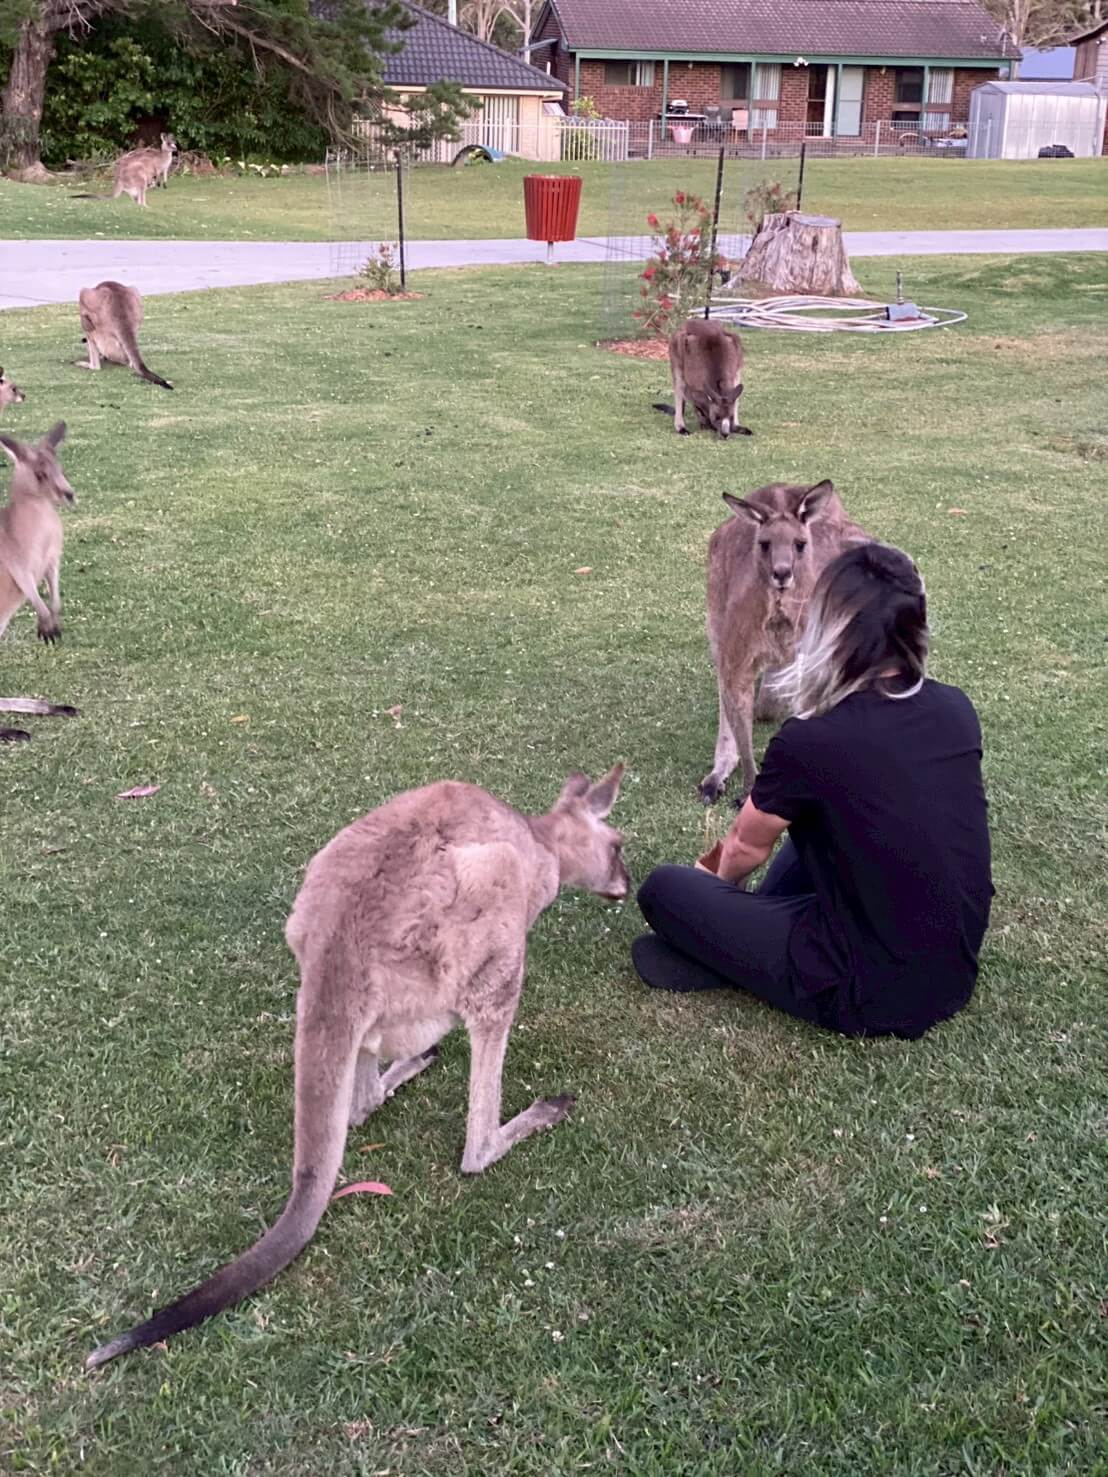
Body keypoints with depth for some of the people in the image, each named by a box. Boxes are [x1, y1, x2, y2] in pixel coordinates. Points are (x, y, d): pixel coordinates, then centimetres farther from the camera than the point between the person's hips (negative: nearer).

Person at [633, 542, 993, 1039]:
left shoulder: (809, 743, -21)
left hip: (871, 996, -6)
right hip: (954, 974, 6)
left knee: (663, 890, 4)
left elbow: (746, 848, 1)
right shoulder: (956, 710, -3)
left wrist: (719, 880, 26)